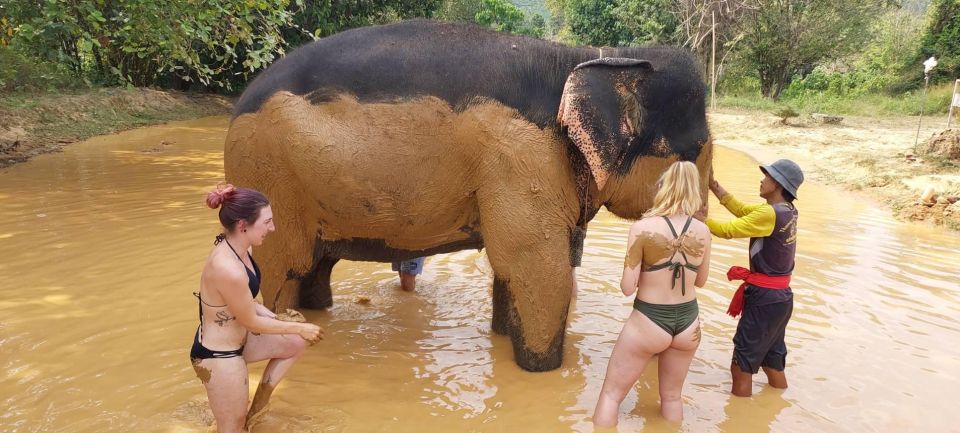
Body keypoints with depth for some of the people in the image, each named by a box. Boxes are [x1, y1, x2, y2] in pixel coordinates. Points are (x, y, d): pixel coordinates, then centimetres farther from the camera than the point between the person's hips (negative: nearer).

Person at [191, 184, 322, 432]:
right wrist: (299, 328, -10)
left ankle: (258, 405, 26)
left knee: (297, 344, 17)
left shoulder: (233, 248, -6)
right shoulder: (229, 269, -35)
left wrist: (274, 318, 1)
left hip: (236, 340, 9)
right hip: (219, 357, -9)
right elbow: (251, 321, -21)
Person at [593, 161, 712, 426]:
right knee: (671, 397, 24)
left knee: (611, 394, 11)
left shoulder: (642, 228, -15)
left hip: (649, 322, -4)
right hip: (687, 322, 5)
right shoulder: (703, 231, -3)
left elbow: (627, 288, -15)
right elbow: (701, 280, 11)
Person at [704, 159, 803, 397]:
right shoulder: (787, 211, 5)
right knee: (773, 360, 23)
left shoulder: (769, 214, -21)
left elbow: (727, 230, -17)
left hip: (764, 298, -9)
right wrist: (714, 186, 11)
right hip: (781, 296, 9)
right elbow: (742, 210, 12)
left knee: (742, 366, 1)